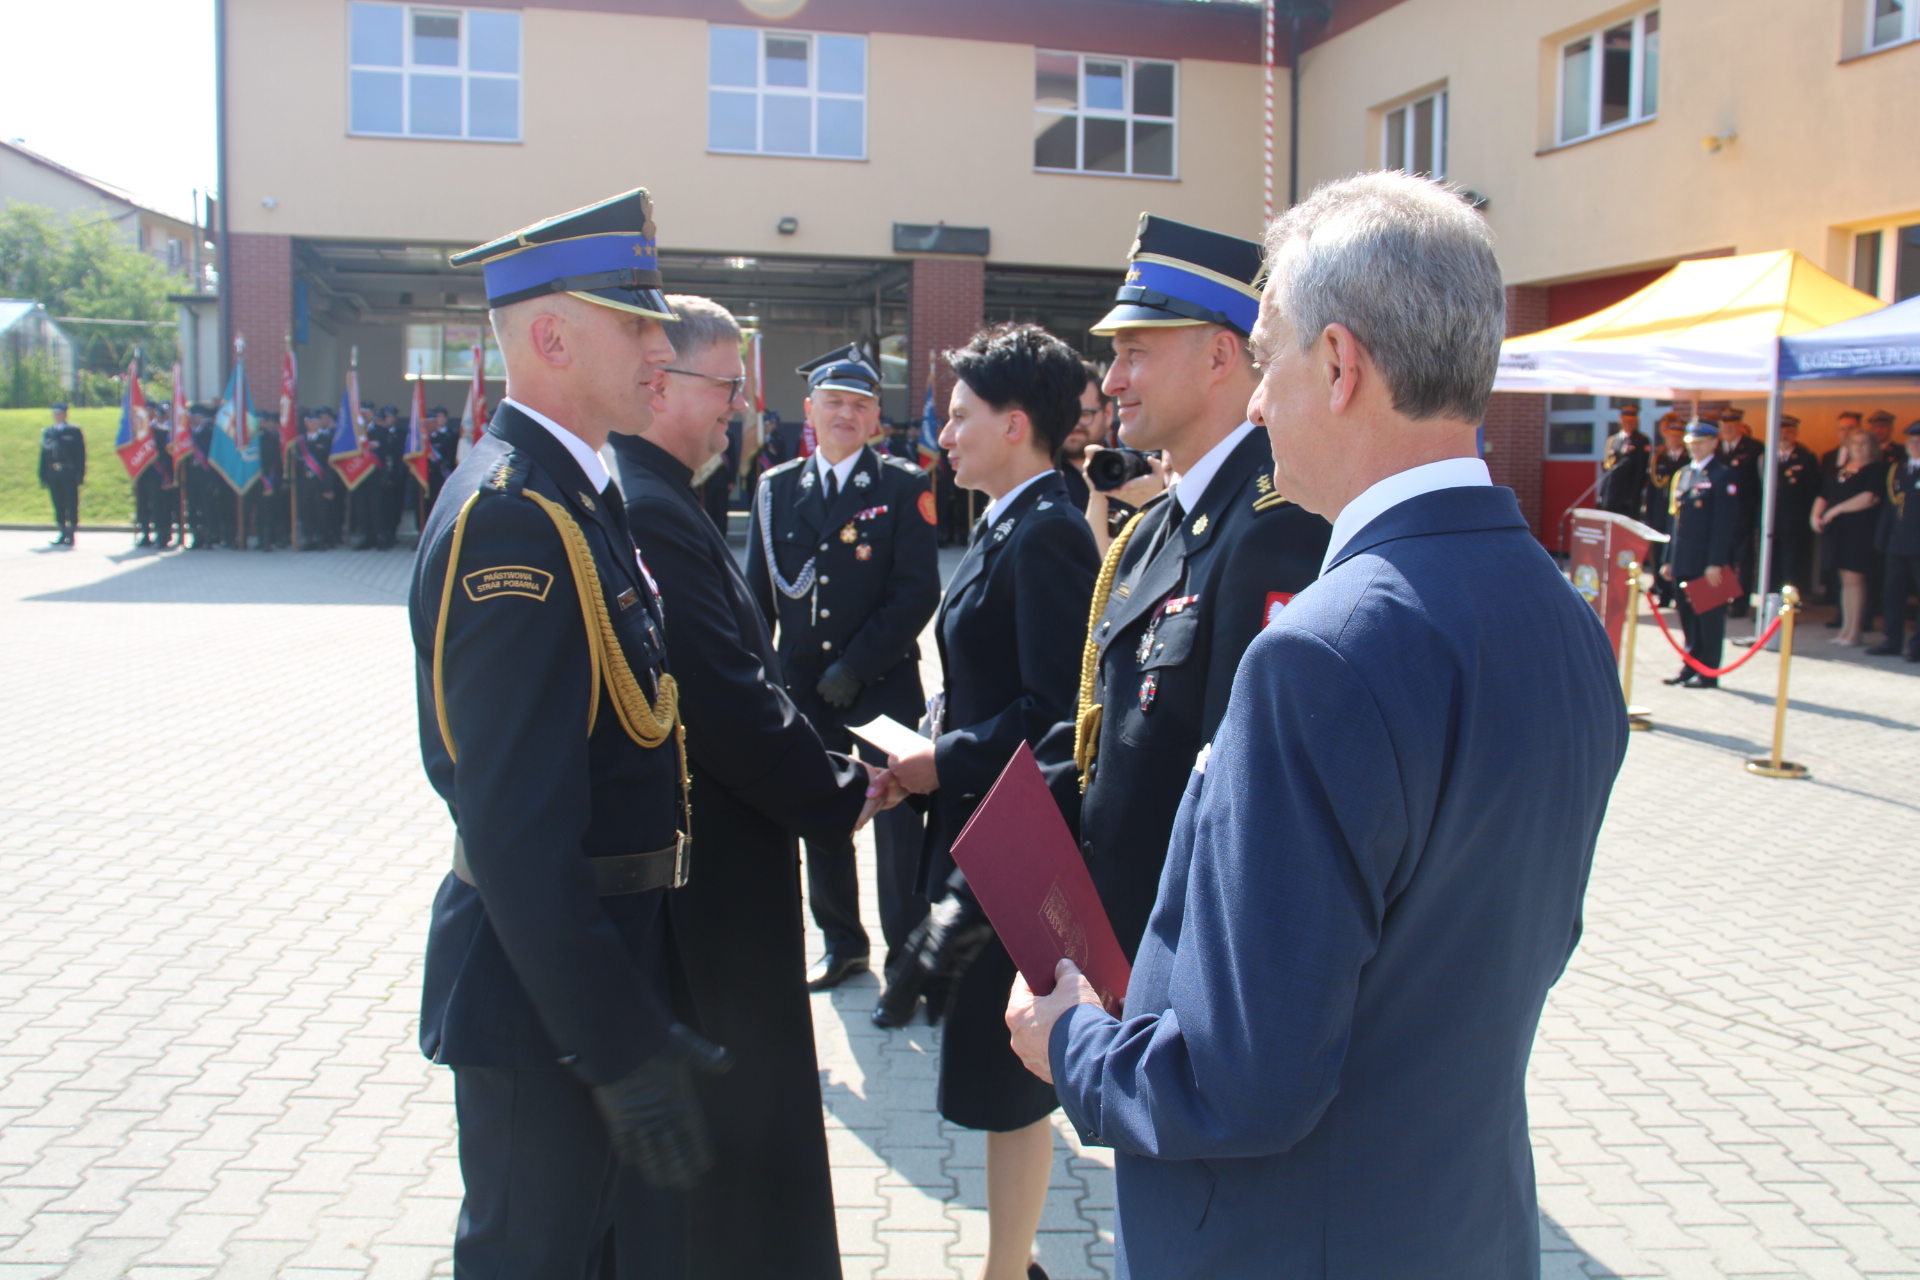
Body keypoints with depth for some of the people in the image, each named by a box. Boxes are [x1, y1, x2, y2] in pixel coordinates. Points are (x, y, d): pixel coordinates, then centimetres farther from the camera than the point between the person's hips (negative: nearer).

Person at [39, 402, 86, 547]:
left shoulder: (74, 431, 3)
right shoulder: (47, 433, 15)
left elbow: (81, 454, -2)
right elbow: (43, 455, 14)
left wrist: (80, 474, -9)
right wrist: (43, 475, 7)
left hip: (69, 474, -4)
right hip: (53, 474, 4)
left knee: (71, 504, -3)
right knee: (58, 505, 6)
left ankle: (71, 533, 1)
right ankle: (62, 533, 10)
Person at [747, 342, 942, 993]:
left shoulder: (903, 487, -3)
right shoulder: (776, 488, 7)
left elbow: (919, 592, -9)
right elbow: (759, 593, 9)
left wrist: (855, 667, -13)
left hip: (885, 686, -4)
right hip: (803, 688, 4)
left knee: (897, 824, 1)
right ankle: (842, 943, 31)